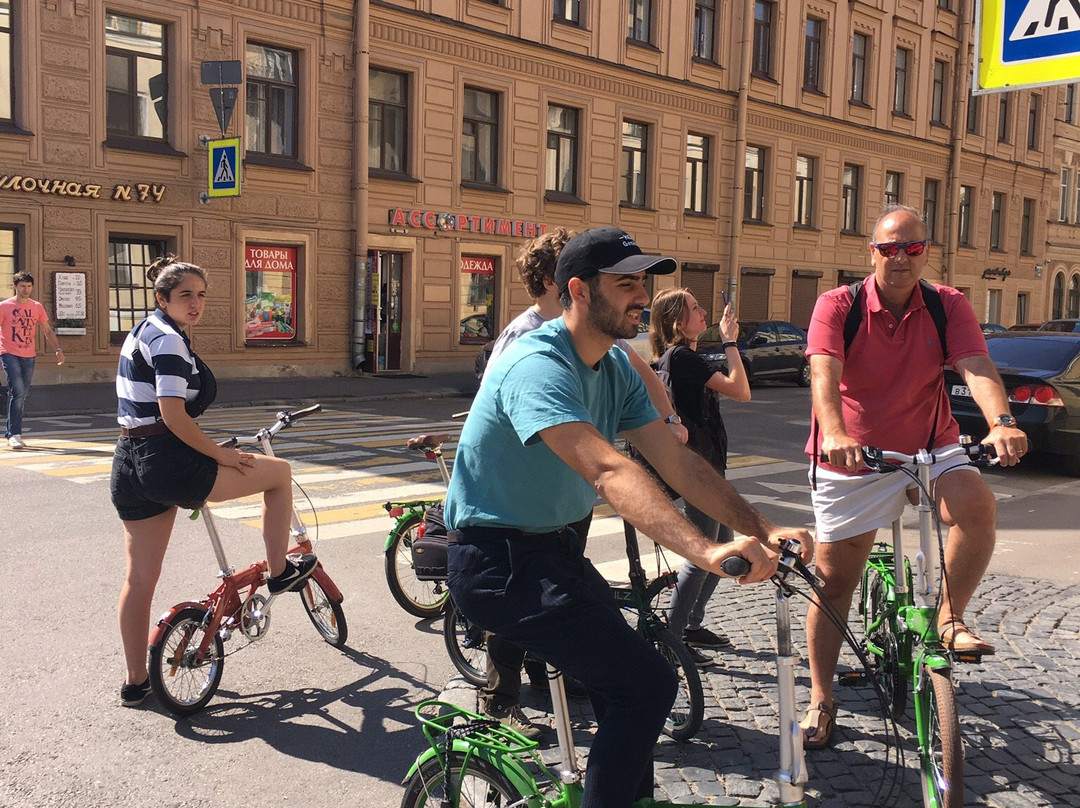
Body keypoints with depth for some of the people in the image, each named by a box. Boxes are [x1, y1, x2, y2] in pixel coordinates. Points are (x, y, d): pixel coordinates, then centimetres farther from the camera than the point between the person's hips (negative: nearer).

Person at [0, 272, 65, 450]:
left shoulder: (37, 307, 10)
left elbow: (48, 331, 14)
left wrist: (58, 349, 1)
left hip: (29, 356, 4)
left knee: (22, 396, 8)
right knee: (18, 392, -17)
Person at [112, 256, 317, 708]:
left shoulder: (144, 333, 19)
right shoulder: (167, 339, -13)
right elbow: (173, 416, -23)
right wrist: (220, 454, -12)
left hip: (129, 466, 10)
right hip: (166, 464, -10)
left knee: (140, 578, 15)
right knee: (279, 471, 5)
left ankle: (135, 682, 23)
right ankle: (279, 572, 17)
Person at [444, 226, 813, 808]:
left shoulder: (617, 369, 5)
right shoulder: (538, 365, -25)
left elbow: (678, 463, -1)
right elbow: (607, 471, -39)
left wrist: (762, 530, -13)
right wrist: (707, 552, -49)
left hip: (552, 549, 10)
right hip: (499, 562, -10)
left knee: (626, 681, 19)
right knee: (648, 683, -16)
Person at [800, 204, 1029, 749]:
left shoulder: (948, 306, -3)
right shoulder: (837, 305, -10)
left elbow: (976, 366, -19)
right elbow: (824, 374, -25)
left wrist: (1001, 423, -39)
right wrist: (835, 433, -45)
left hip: (929, 450, 1)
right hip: (851, 460, -1)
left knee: (976, 502, -31)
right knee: (833, 582, 3)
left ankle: (949, 619, -7)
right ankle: (821, 700, 20)